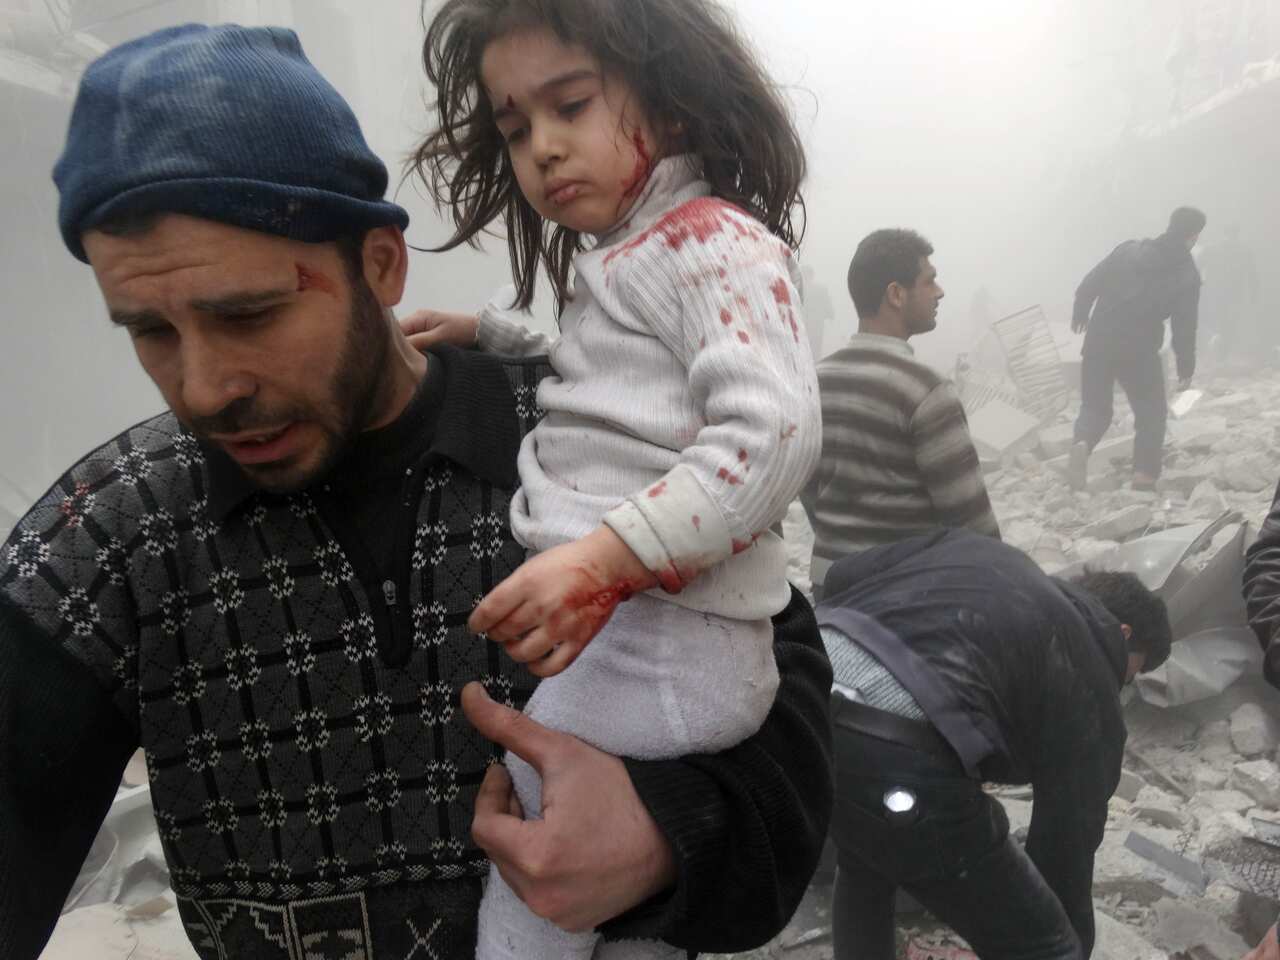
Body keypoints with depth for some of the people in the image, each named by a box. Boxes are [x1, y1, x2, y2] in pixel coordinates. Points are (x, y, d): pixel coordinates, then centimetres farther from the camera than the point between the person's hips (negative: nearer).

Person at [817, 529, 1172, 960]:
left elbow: (843, 577, 23)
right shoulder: (1089, 690, 18)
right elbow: (1064, 854, 23)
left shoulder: (976, 547, 32)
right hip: (892, 755, -7)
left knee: (865, 860, 39)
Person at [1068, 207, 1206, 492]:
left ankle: (1082, 444, -18)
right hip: (1139, 350, -2)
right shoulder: (1188, 275, -2)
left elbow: (1089, 284, 5)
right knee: (1152, 412, 16)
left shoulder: (1130, 249, 4)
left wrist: (1080, 313, 22)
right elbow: (1184, 327, -3)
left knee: (1095, 406, 15)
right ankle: (1144, 480, 6)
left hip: (1099, 342, 3)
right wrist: (1186, 369, 6)